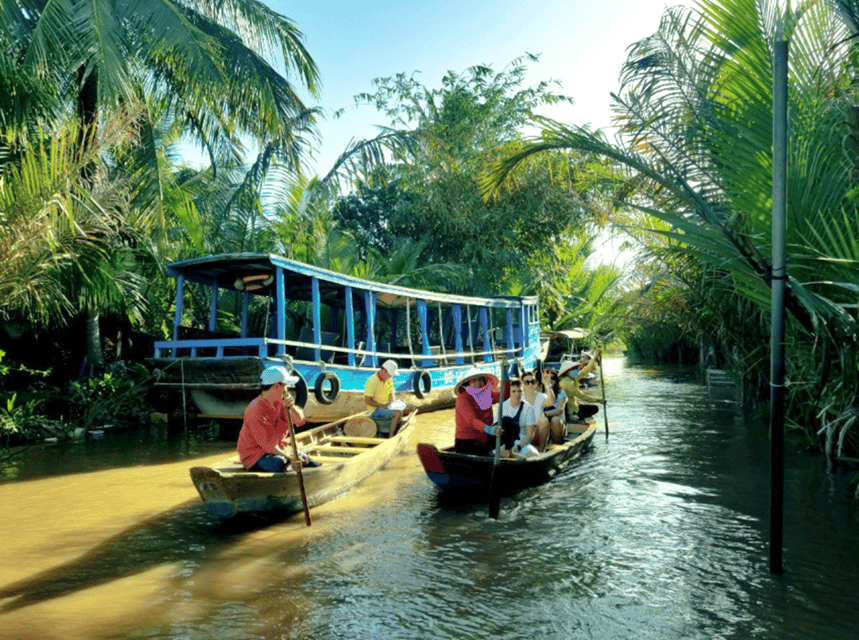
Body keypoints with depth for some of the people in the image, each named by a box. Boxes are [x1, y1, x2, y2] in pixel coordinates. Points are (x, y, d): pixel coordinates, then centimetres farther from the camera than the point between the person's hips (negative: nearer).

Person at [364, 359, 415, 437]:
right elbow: (367, 401, -20)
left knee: (411, 407, 1)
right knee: (398, 413, -32)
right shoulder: (372, 381, -19)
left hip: (387, 406, 9)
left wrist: (390, 402, -4)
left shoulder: (389, 378, 7)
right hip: (376, 410, -9)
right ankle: (391, 438, -29)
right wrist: (382, 405, -22)